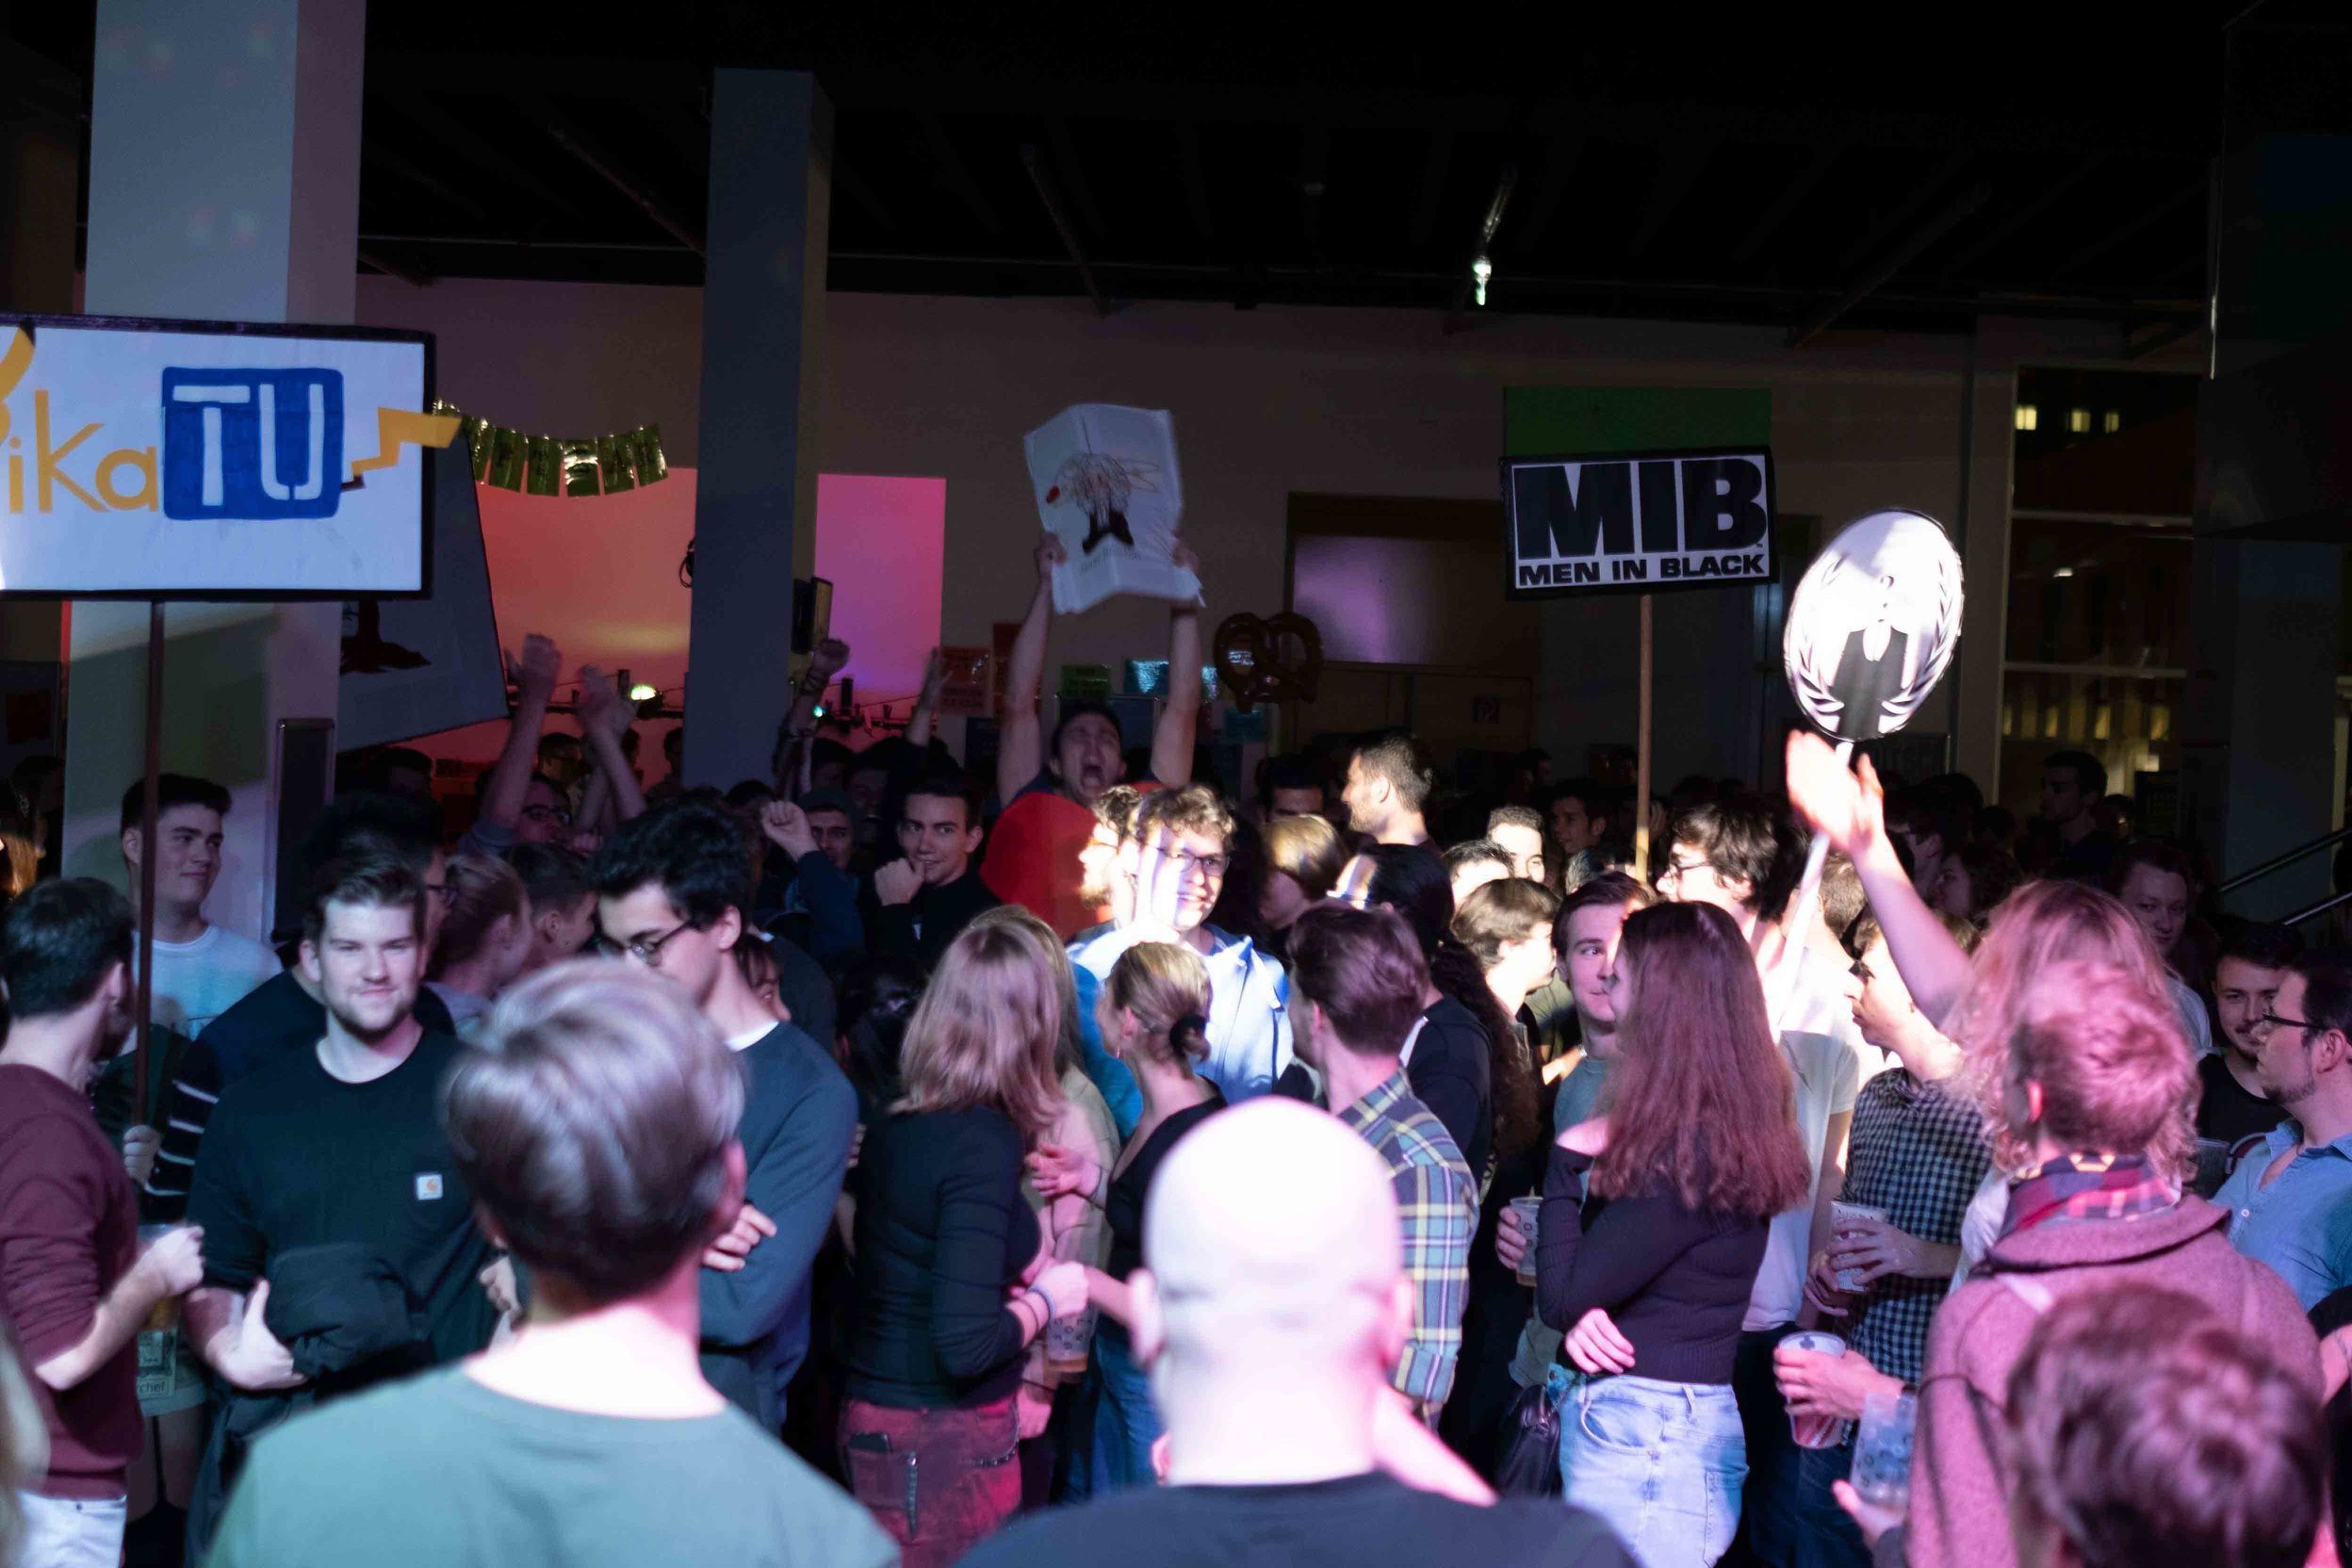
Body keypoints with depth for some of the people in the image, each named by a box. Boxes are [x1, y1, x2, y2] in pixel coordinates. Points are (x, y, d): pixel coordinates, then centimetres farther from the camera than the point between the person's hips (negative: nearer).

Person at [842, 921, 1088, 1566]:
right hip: (945, 1443, -8)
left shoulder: (893, 1128, 3)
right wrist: (1045, 1298, -8)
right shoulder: (986, 1143, -20)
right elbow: (966, 1344, -24)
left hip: (876, 1420, 8)